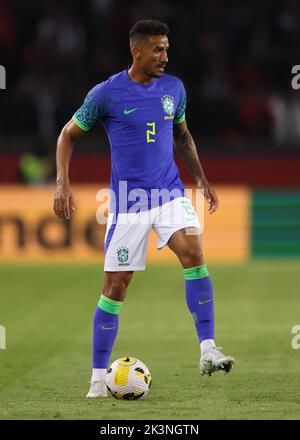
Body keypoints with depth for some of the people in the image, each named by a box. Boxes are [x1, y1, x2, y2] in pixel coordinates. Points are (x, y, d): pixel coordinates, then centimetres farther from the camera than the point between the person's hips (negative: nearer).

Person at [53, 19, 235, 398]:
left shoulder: (174, 88, 4)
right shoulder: (106, 93, -8)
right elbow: (68, 134, 3)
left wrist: (201, 180, 12)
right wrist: (62, 183, -7)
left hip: (170, 194, 3)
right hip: (128, 202, -2)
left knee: (193, 253, -23)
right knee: (115, 286, -1)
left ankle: (208, 351, -22)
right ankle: (98, 377, 11)